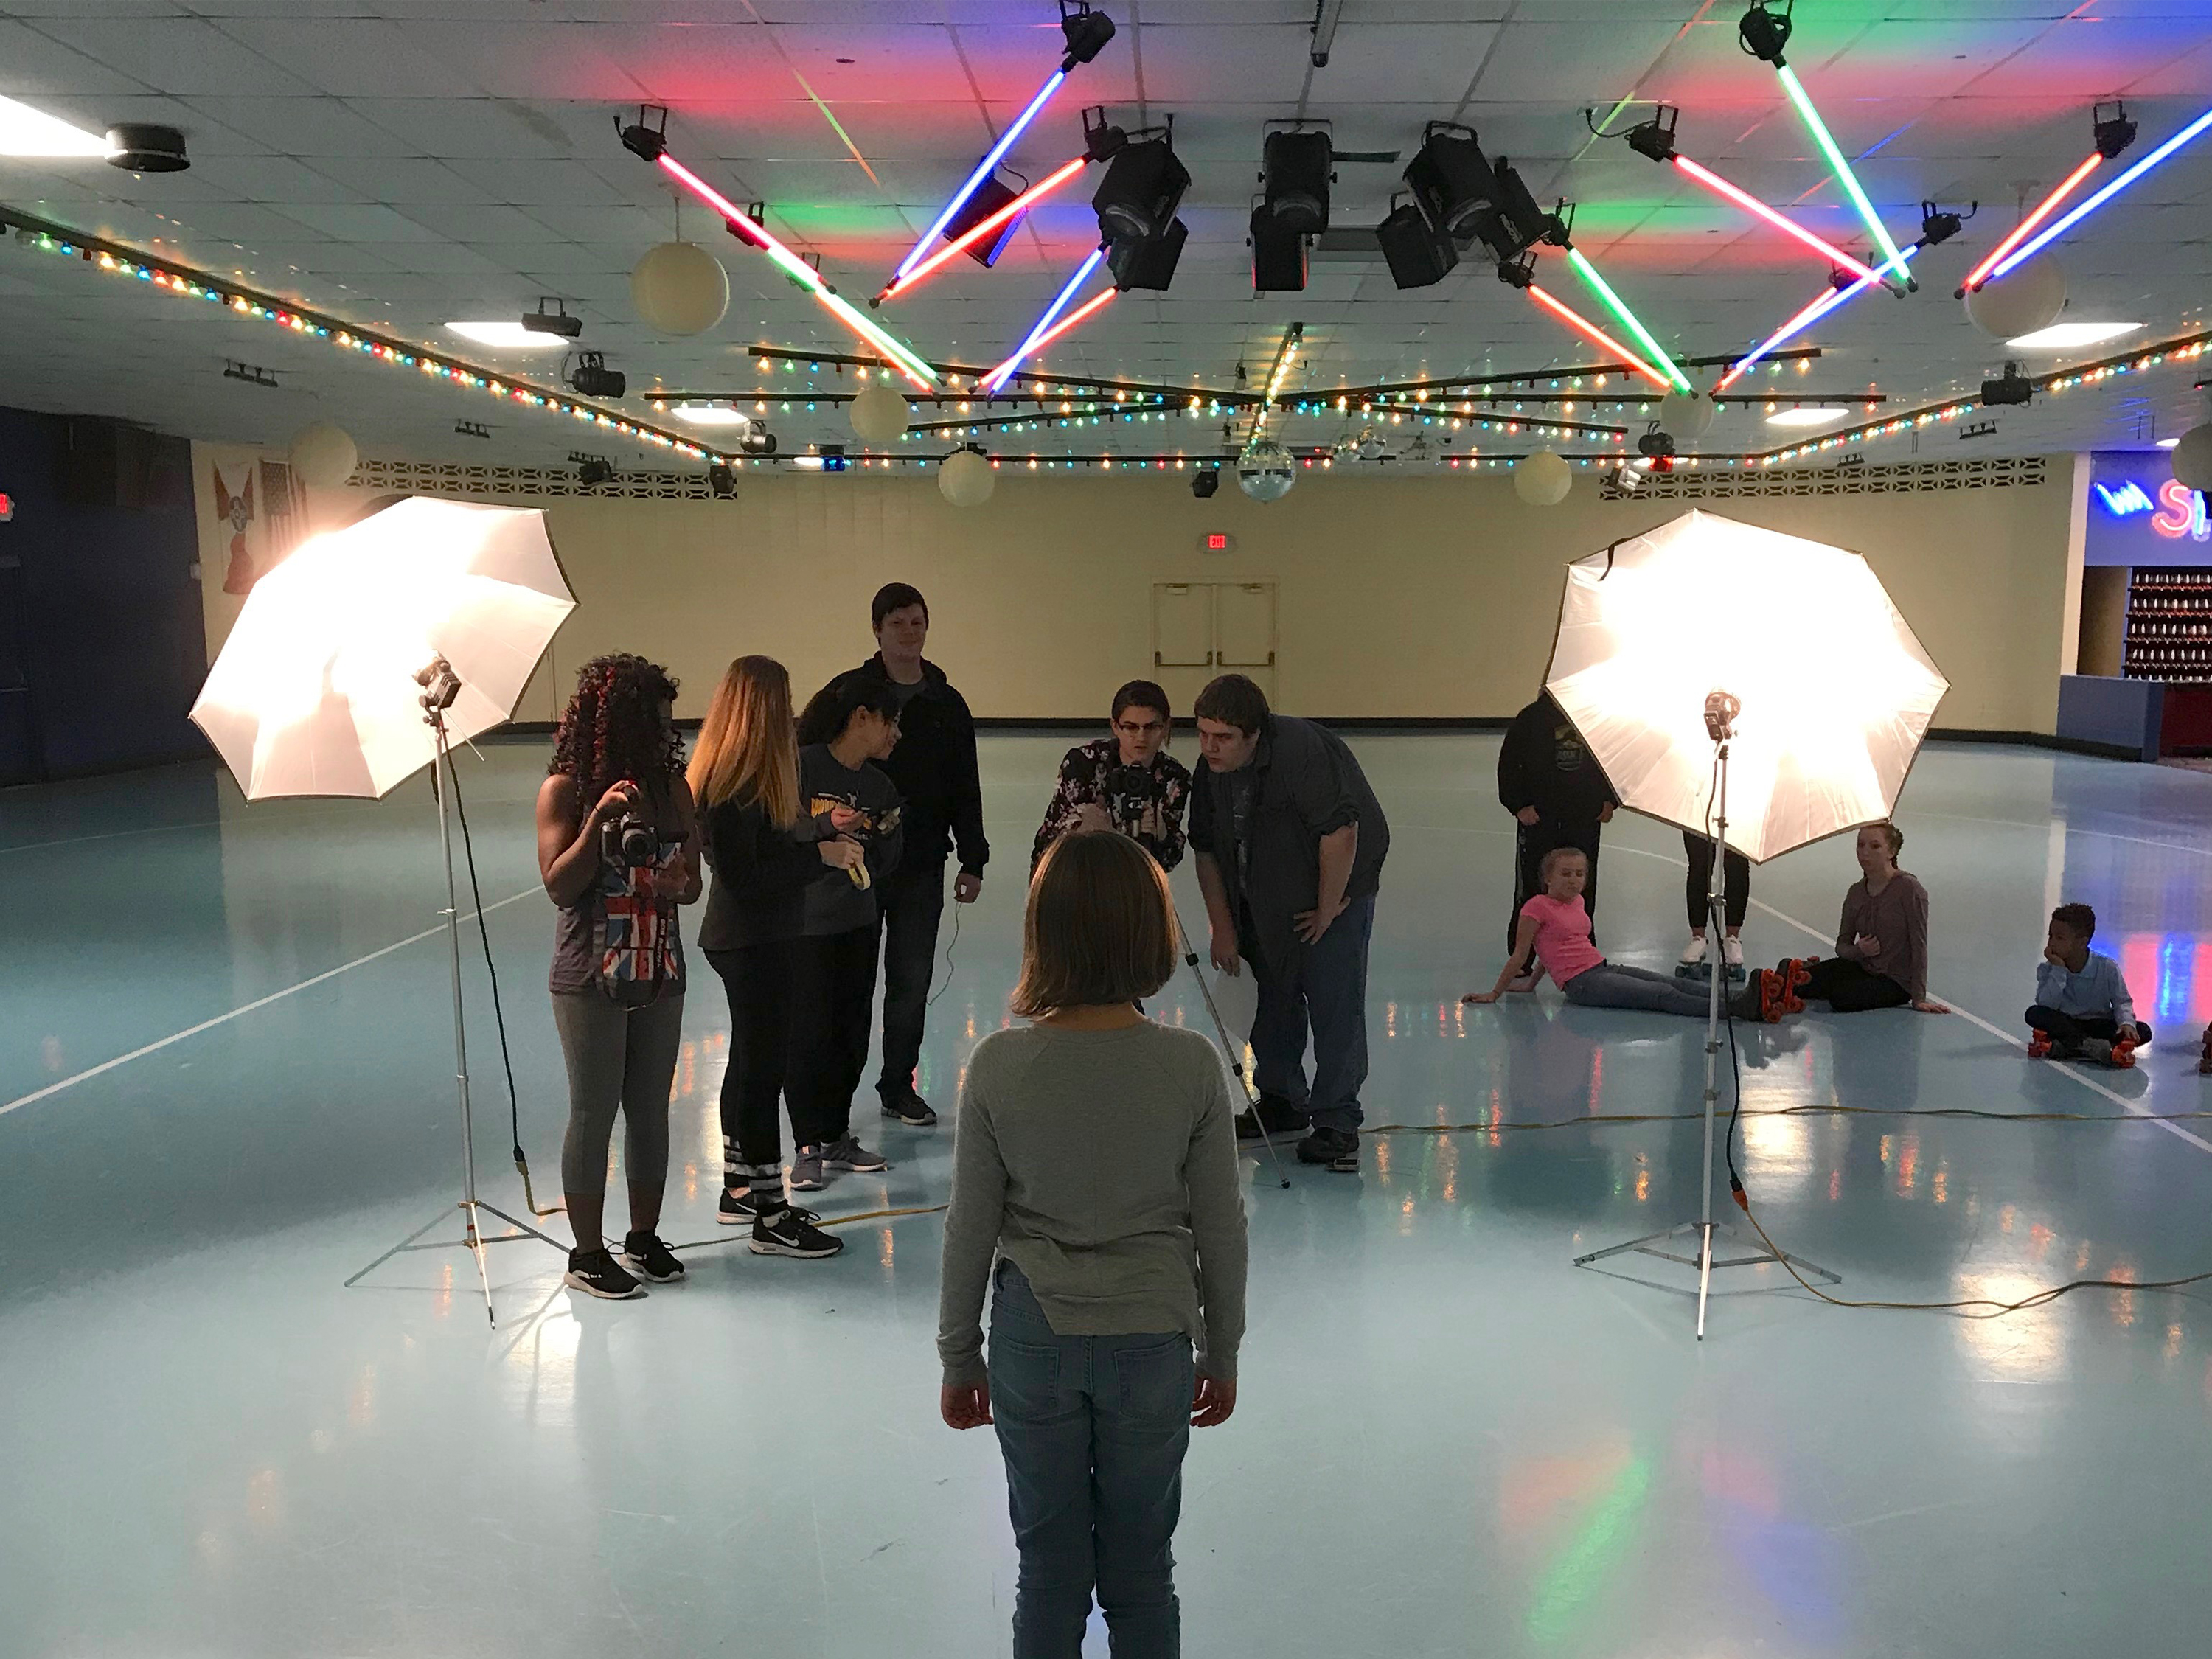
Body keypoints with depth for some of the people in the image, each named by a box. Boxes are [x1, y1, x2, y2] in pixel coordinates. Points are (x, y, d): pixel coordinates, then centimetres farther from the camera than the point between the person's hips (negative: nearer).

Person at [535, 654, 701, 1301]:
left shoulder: (671, 787, 3)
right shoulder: (565, 790, -8)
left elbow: (691, 879, 7)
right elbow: (559, 886, -13)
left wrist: (678, 884, -16)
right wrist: (599, 819, -23)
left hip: (659, 975, 4)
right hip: (590, 981, -4)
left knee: (651, 1110, 12)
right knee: (593, 1114, 4)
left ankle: (644, 1238, 26)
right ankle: (587, 1253, 16)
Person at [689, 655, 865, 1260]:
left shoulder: (744, 776, 9)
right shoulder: (734, 784, -22)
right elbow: (742, 877, -24)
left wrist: (824, 825, 15)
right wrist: (820, 854, -20)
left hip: (757, 938, 11)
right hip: (751, 943, -11)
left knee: (751, 1060, 19)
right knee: (763, 1066, -3)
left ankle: (740, 1190, 33)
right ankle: (770, 1217, 6)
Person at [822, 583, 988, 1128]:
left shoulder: (947, 704, 8)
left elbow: (965, 791, 11)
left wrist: (972, 862, 8)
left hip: (923, 865, 3)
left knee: (912, 981, 10)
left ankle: (899, 1085, 24)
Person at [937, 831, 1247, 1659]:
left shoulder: (998, 1064, -14)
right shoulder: (1192, 1066, -14)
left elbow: (971, 1227, -6)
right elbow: (1220, 1228, -6)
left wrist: (959, 1355, 8)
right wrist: (1222, 1352, 9)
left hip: (1036, 1341, 0)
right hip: (1151, 1342, 0)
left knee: (1049, 1570, 17)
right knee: (1142, 1573, 17)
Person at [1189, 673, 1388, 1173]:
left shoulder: (1302, 750, -30)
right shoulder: (1210, 769, -6)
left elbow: (1341, 832, -32)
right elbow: (1207, 850, 3)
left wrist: (1328, 909, -23)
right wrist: (1222, 927, 3)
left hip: (1335, 891, -7)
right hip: (1263, 903, 7)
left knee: (1334, 1005, -9)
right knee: (1275, 1000, 14)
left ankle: (1335, 1123, -2)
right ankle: (1282, 1102, 30)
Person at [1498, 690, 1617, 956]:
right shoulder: (1531, 718, -4)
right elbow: (1508, 765, -1)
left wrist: (1609, 800, 7)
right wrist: (1519, 806, -8)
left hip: (1585, 817, 3)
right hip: (1538, 818, -3)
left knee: (1583, 887, 7)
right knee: (1532, 888, 1)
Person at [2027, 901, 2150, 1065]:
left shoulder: (2107, 967, -6)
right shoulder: (2047, 969, -5)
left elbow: (2122, 1001, -4)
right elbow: (2046, 1006, -17)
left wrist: (2127, 1023, -26)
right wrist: (2058, 970, -22)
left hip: (2099, 1025, 1)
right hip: (2065, 1026, -1)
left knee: (2143, 1031, -25)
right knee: (2035, 1014, -29)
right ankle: (2091, 1047, -43)